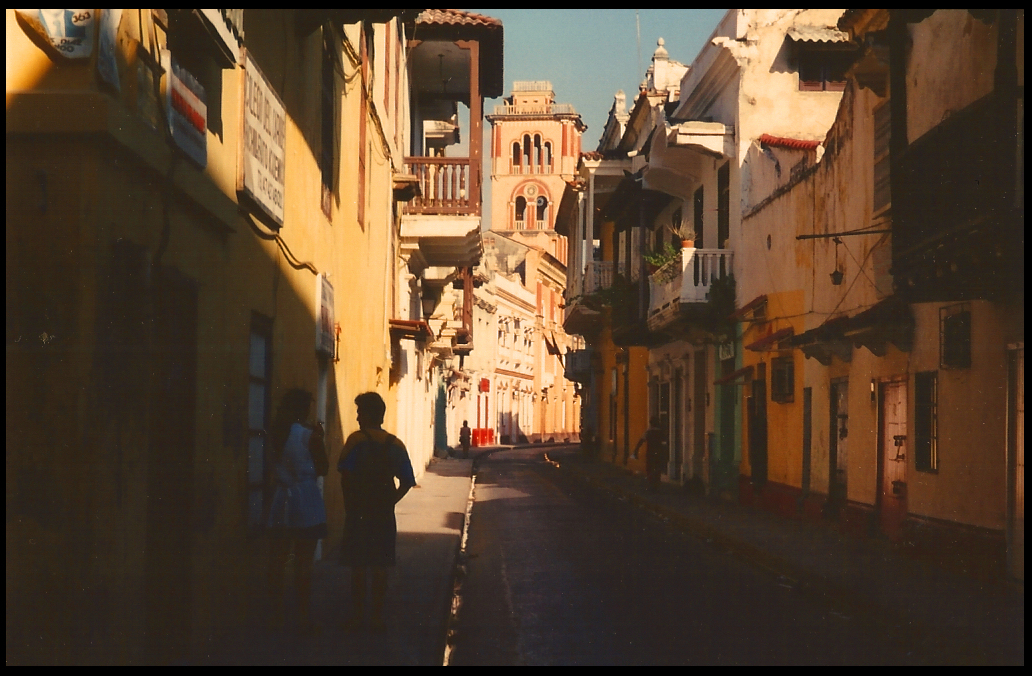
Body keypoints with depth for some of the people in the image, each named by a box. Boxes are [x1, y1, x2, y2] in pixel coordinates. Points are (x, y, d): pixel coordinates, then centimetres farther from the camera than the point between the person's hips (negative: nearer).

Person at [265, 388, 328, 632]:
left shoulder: (275, 434, 2)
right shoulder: (310, 436, -10)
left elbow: (271, 469, 12)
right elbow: (323, 468, -1)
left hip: (279, 503, 4)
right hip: (305, 505, -4)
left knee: (277, 561, 9)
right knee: (304, 563, 1)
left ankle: (276, 615, 12)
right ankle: (304, 618, 3)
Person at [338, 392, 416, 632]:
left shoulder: (356, 440, -9)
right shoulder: (395, 445, 4)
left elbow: (345, 477, -14)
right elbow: (406, 482, 1)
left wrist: (349, 505, -4)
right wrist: (390, 502, 8)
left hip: (359, 512, -3)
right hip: (384, 513, 3)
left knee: (358, 565, 4)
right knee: (380, 565, 8)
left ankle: (357, 615, 7)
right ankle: (377, 616, 10)